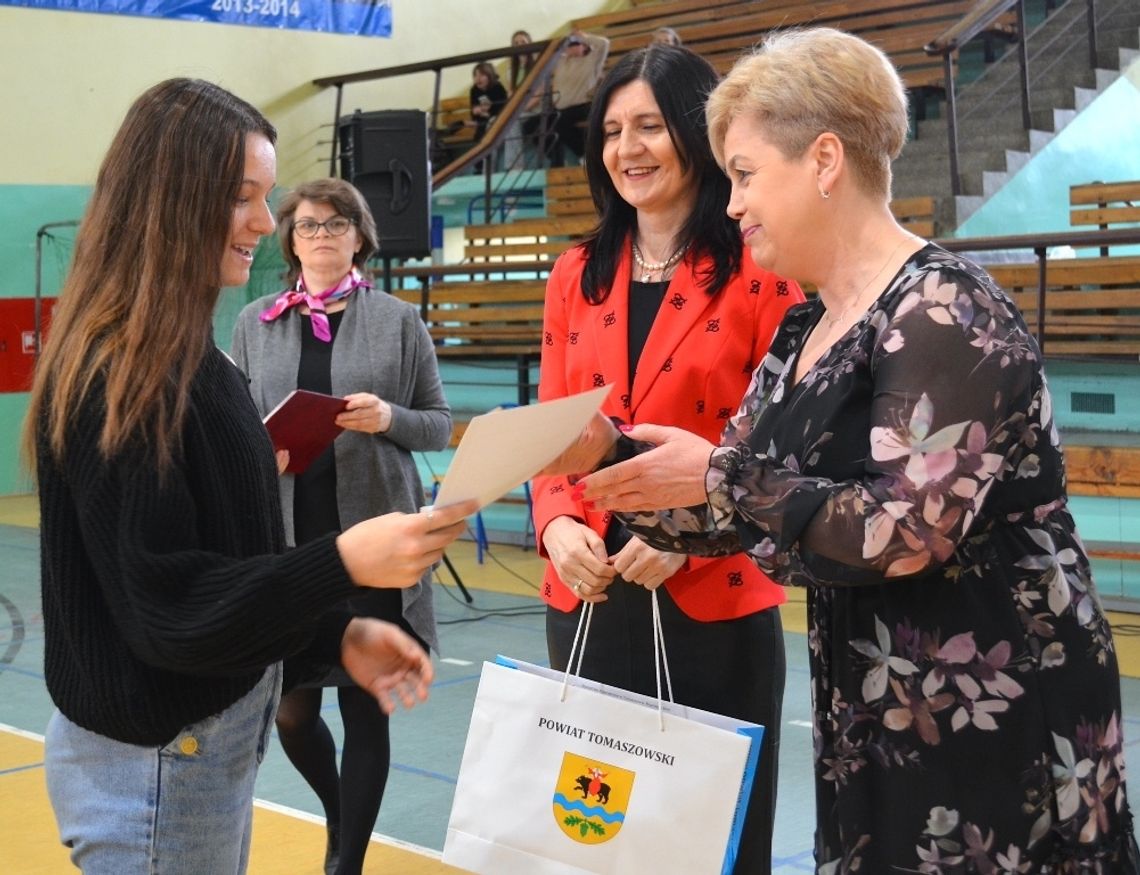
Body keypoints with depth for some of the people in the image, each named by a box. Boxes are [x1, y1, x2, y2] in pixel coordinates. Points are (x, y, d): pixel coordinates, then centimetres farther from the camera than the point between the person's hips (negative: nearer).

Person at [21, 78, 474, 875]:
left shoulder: (189, 356, 6)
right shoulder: (118, 378, -22)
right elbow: (164, 606, -23)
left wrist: (338, 633, 2)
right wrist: (345, 563, -31)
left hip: (213, 733, 9)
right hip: (154, 758, -9)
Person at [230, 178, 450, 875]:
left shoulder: (399, 320, 4)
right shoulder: (255, 324, 9)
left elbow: (440, 424, 6)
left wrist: (389, 418, -14)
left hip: (373, 540, -1)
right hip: (286, 541, 2)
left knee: (365, 710, 3)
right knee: (290, 710, 5)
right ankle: (341, 816, 35)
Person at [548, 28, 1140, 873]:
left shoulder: (944, 312, -17)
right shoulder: (802, 336, 10)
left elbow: (907, 536, -25)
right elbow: (731, 512, 9)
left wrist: (718, 477, -21)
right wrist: (604, 454, -5)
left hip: (995, 714, -8)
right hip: (872, 715, 8)